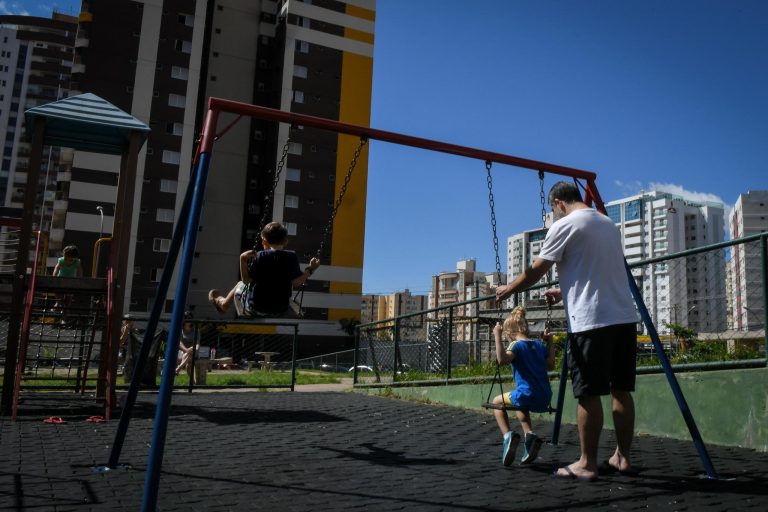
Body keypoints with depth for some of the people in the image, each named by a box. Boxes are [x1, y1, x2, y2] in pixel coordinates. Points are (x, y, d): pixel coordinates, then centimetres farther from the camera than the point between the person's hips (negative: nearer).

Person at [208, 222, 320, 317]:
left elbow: (246, 280, -12)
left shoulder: (259, 257, -12)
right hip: (280, 311, 1)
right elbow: (297, 282, -13)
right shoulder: (291, 257, -10)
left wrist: (243, 260, -11)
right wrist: (310, 269, -2)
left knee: (240, 286, 27)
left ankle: (223, 303, 49)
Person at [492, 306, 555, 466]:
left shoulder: (516, 345, -8)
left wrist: (497, 336, -22)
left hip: (527, 395, -7)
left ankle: (508, 435, -2)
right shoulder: (540, 345, 11)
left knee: (497, 402, 20)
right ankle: (530, 435, 17)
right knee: (520, 405, 38)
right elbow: (550, 365, 22)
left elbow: (502, 359, -27)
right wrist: (549, 343, 27)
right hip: (545, 399, 7)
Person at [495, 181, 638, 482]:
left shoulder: (565, 225, -5)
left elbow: (536, 271, -2)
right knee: (621, 391, 12)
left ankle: (587, 464, 5)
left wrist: (508, 290, 14)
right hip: (624, 317, 8)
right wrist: (563, 292, 36)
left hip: (591, 321, -8)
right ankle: (622, 457, 20)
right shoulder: (609, 224, 20)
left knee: (588, 394, -2)